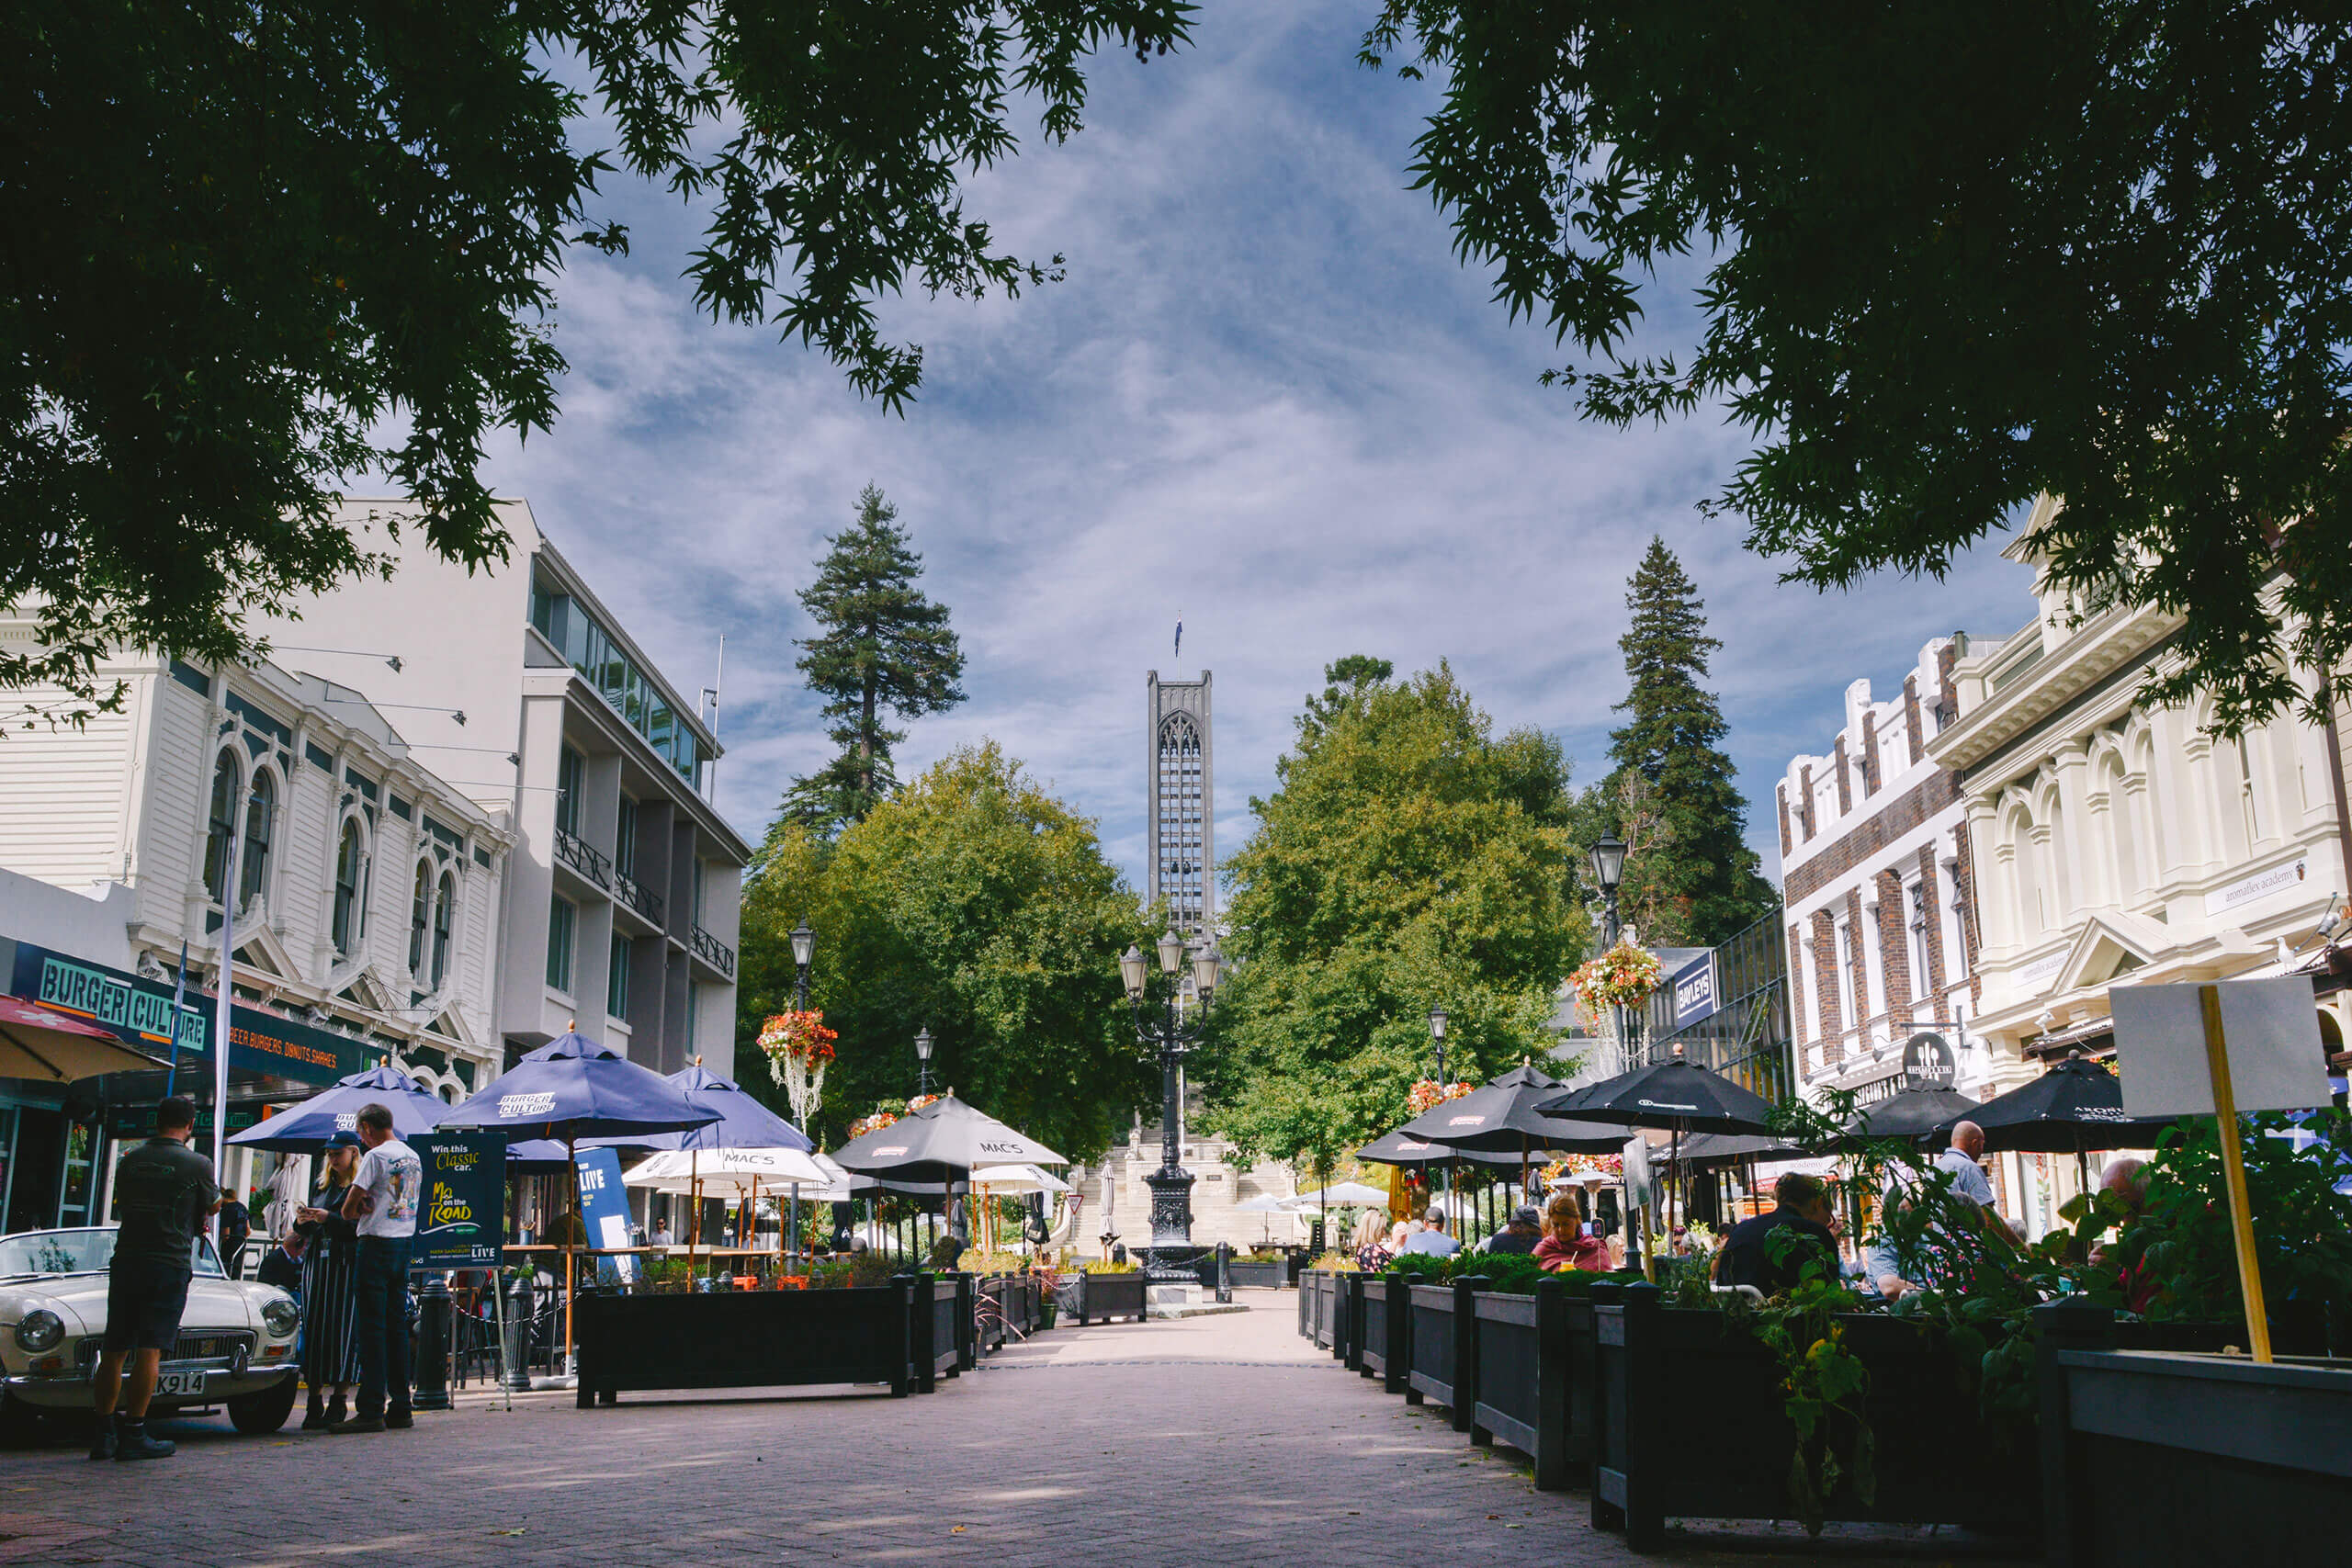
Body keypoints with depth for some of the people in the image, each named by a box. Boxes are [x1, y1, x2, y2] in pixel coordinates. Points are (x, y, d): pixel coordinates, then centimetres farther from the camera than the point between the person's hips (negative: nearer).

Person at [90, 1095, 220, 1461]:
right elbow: (212, 1206, 11)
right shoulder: (197, 1164, -5)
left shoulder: (129, 1161, 8)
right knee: (149, 1350, -4)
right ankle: (133, 1435, -4)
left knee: (112, 1351, 10)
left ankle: (104, 1434, 12)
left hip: (124, 1262, 5)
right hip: (169, 1264, -5)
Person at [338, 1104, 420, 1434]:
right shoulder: (414, 1157, 13)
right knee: (397, 1326, 11)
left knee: (373, 1327, -5)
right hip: (405, 1244, 8)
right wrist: (369, 1211, 10)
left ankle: (372, 1410, -6)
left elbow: (349, 1209, -12)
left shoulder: (376, 1156, -11)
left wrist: (356, 1213, 10)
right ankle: (400, 1407, 13)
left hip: (377, 1245, -8)